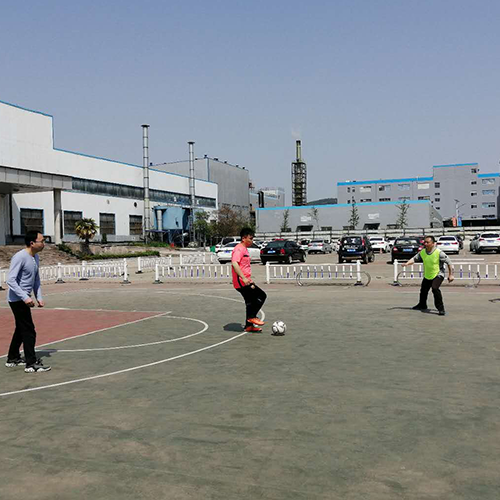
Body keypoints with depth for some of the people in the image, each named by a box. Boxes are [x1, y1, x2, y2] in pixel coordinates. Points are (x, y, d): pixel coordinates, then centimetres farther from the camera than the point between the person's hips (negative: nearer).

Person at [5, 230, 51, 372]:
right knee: (29, 331, -8)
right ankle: (31, 364, -3)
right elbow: (11, 280, -24)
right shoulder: (20, 257, -19)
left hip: (23, 299, 10)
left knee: (21, 329, 19)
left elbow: (36, 280, 18)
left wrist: (39, 297, 8)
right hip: (17, 299, -10)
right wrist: (25, 297, -28)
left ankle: (13, 359, 32)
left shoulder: (35, 258, 9)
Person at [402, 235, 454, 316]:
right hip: (427, 276, 6)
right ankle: (422, 305, 49)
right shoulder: (422, 252, -7)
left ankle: (441, 308, -21)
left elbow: (449, 262, -16)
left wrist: (450, 275, -14)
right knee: (423, 291, 20)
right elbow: (414, 259, -1)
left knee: (435, 288, -31)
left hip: (438, 275, -6)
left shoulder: (439, 253, -22)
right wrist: (407, 263, -20)